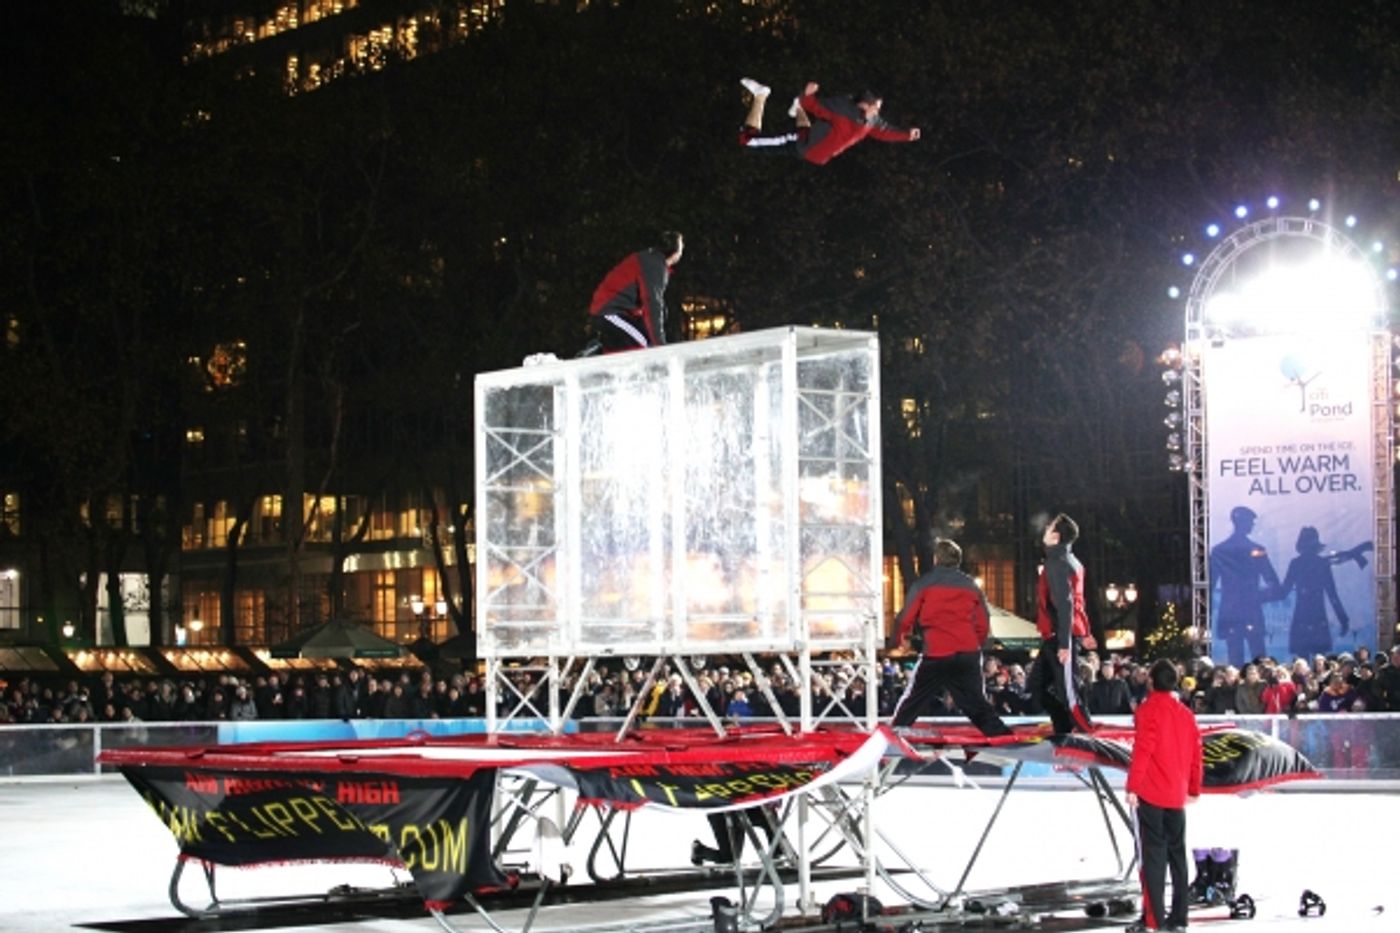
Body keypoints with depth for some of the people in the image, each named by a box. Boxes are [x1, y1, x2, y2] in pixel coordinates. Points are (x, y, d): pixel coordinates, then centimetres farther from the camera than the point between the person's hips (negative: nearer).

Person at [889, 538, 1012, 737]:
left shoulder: (923, 584, 0)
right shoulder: (970, 585, 11)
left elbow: (905, 617, -2)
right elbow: (983, 624, 14)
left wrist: (902, 636, 19)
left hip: (935, 655, -3)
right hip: (968, 653, 3)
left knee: (911, 704, 8)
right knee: (977, 705, 11)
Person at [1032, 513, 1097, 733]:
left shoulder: (1058, 562, -15)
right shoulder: (1068, 561, 16)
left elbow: (1064, 604, -21)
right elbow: (1076, 601, 21)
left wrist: (1064, 643, -25)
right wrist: (1083, 633, 25)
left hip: (1059, 637, -10)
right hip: (1055, 637, 10)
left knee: (1067, 691, -9)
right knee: (1039, 685, 15)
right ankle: (1064, 731, 18)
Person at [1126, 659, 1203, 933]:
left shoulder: (1148, 710, -8)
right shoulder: (1186, 714, 9)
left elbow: (1142, 751, -15)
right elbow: (1195, 754, 12)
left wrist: (1132, 787, -13)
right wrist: (1194, 789, 23)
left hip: (1150, 795, -5)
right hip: (1177, 796, 5)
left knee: (1152, 855, -6)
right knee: (1177, 854, 13)